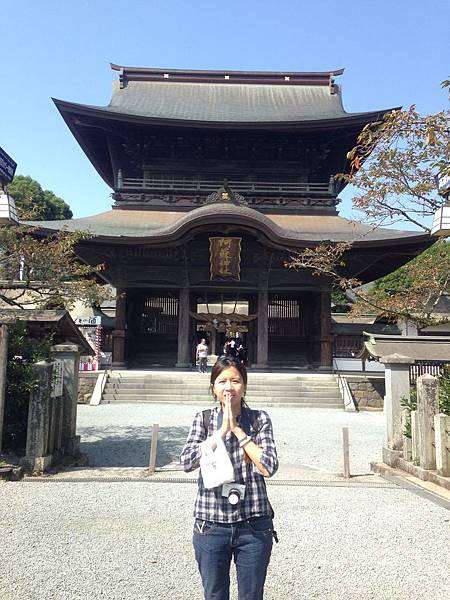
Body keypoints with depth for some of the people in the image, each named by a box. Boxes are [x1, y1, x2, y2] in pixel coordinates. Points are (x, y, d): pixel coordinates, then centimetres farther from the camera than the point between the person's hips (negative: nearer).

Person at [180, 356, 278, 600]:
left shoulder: (259, 419, -2)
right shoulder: (203, 419, 1)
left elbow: (268, 467, -13)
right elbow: (187, 461, -12)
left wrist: (237, 429, -13)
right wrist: (222, 430, -16)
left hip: (254, 526, 0)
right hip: (211, 525, 1)